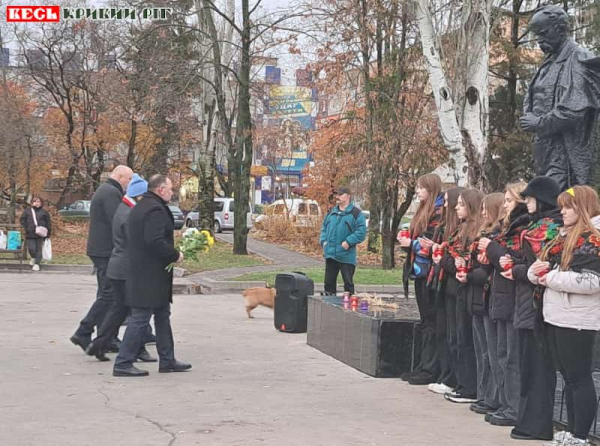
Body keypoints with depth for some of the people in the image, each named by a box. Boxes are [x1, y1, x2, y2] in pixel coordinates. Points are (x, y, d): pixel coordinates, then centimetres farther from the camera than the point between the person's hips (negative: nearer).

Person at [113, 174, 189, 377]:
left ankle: (167, 360, 23)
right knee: (140, 318, -6)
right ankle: (123, 364, -2)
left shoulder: (139, 207, 16)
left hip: (140, 271, 11)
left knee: (162, 316, 17)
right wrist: (175, 255, -15)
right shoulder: (155, 210, -18)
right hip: (151, 275, -11)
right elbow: (155, 241, -28)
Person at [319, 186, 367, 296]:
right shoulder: (331, 212, 14)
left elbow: (361, 232, -13)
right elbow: (324, 228, 21)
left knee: (348, 283, 1)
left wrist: (348, 242, -21)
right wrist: (323, 241, 3)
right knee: (329, 282, 11)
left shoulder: (356, 214, -6)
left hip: (346, 256, -6)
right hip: (330, 254, 6)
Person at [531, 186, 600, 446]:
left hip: (576, 320, -9)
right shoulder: (564, 237, 16)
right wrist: (536, 272, -2)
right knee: (568, 378, 14)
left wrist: (552, 278, -17)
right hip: (556, 316, 9)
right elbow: (545, 266, 21)